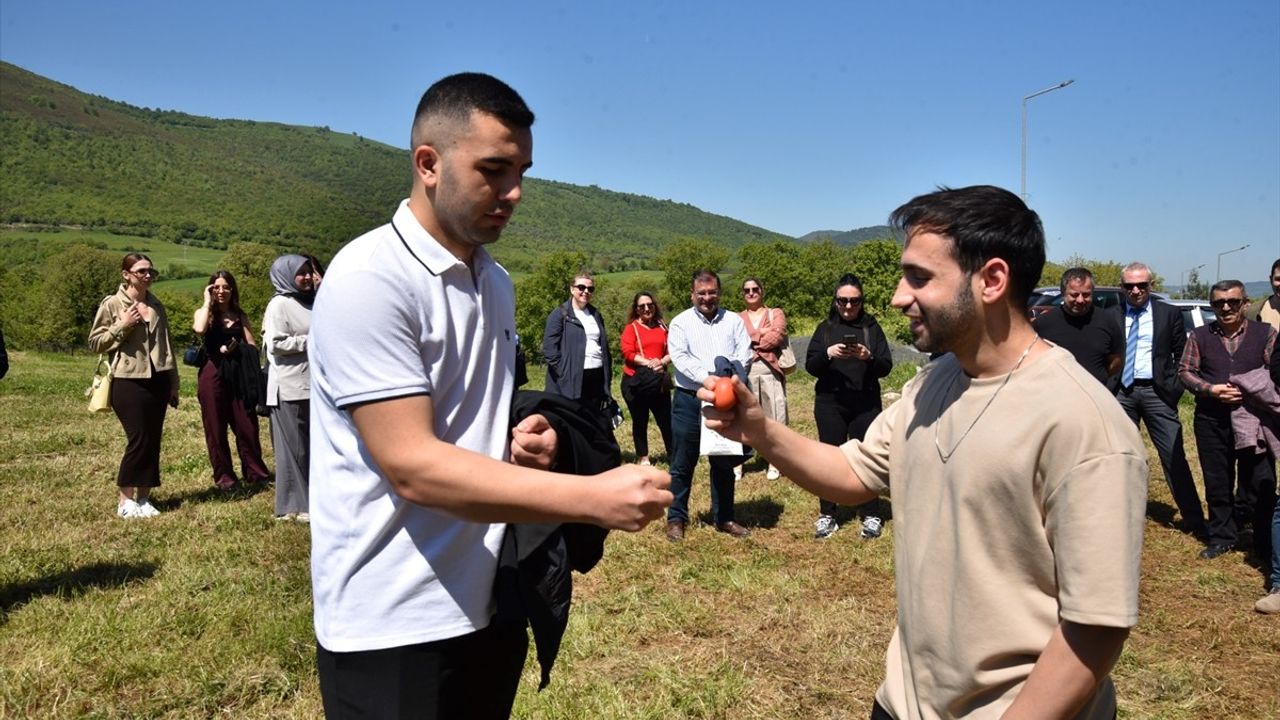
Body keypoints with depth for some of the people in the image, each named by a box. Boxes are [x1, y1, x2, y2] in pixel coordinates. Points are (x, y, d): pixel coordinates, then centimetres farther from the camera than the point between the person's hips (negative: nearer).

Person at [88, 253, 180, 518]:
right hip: (129, 382, -5)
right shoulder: (112, 304, -2)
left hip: (157, 381, 5)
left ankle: (143, 498, 16)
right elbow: (95, 342, -2)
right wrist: (123, 326, -15)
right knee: (138, 440, -6)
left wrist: (173, 384, 14)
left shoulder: (156, 305, 13)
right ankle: (125, 500, 8)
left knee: (153, 441, 6)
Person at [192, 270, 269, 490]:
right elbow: (199, 329, -19)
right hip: (213, 375, -2)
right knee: (216, 427, 3)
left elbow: (252, 346, 5)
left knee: (246, 425, 1)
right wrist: (207, 302, -8)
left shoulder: (239, 316, 14)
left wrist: (234, 348, -13)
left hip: (238, 375, 2)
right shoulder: (203, 313, 6)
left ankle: (255, 472, 12)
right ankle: (223, 476, 12)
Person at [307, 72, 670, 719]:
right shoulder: (370, 278, -18)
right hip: (396, 627, -7)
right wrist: (594, 498, -28)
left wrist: (520, 442, -3)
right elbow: (413, 466, -24)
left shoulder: (496, 282, 8)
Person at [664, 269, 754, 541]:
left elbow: (744, 353, -2)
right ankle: (676, 518, 16)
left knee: (724, 463, 12)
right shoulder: (681, 322, 1)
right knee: (682, 464, 3)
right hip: (689, 399, -2)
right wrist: (708, 378, -23)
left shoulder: (733, 320, 8)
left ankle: (724, 518, 24)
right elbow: (680, 358, -12)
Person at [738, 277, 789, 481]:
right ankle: (737, 463, 6)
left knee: (773, 416, 3)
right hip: (745, 371, 0)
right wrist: (762, 334, -6)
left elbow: (777, 337, -6)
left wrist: (750, 339, -1)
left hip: (770, 370, 0)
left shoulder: (776, 313, 12)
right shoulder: (737, 319, 15)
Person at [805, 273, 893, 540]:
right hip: (830, 405, 1)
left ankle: (871, 516, 15)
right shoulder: (825, 328, 6)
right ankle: (827, 515, 15)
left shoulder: (871, 327, 4)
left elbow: (886, 367, 0)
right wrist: (828, 353, -19)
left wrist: (868, 357, -21)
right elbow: (810, 366, 0)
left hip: (866, 405, -1)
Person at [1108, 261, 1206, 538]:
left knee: (1174, 457, 0)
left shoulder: (1169, 313, 4)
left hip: (1157, 392, -1)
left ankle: (1194, 520, 11)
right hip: (1121, 392, 1)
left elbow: (1182, 354, 7)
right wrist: (1106, 389, -2)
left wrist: (1176, 387, -1)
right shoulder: (1111, 316, 4)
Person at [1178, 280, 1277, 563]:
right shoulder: (1200, 336, 7)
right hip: (1211, 421, 1)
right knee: (1217, 483, 10)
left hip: (1254, 420, -1)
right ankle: (1221, 537, 22)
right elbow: (1185, 371, 6)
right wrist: (1210, 389, -11)